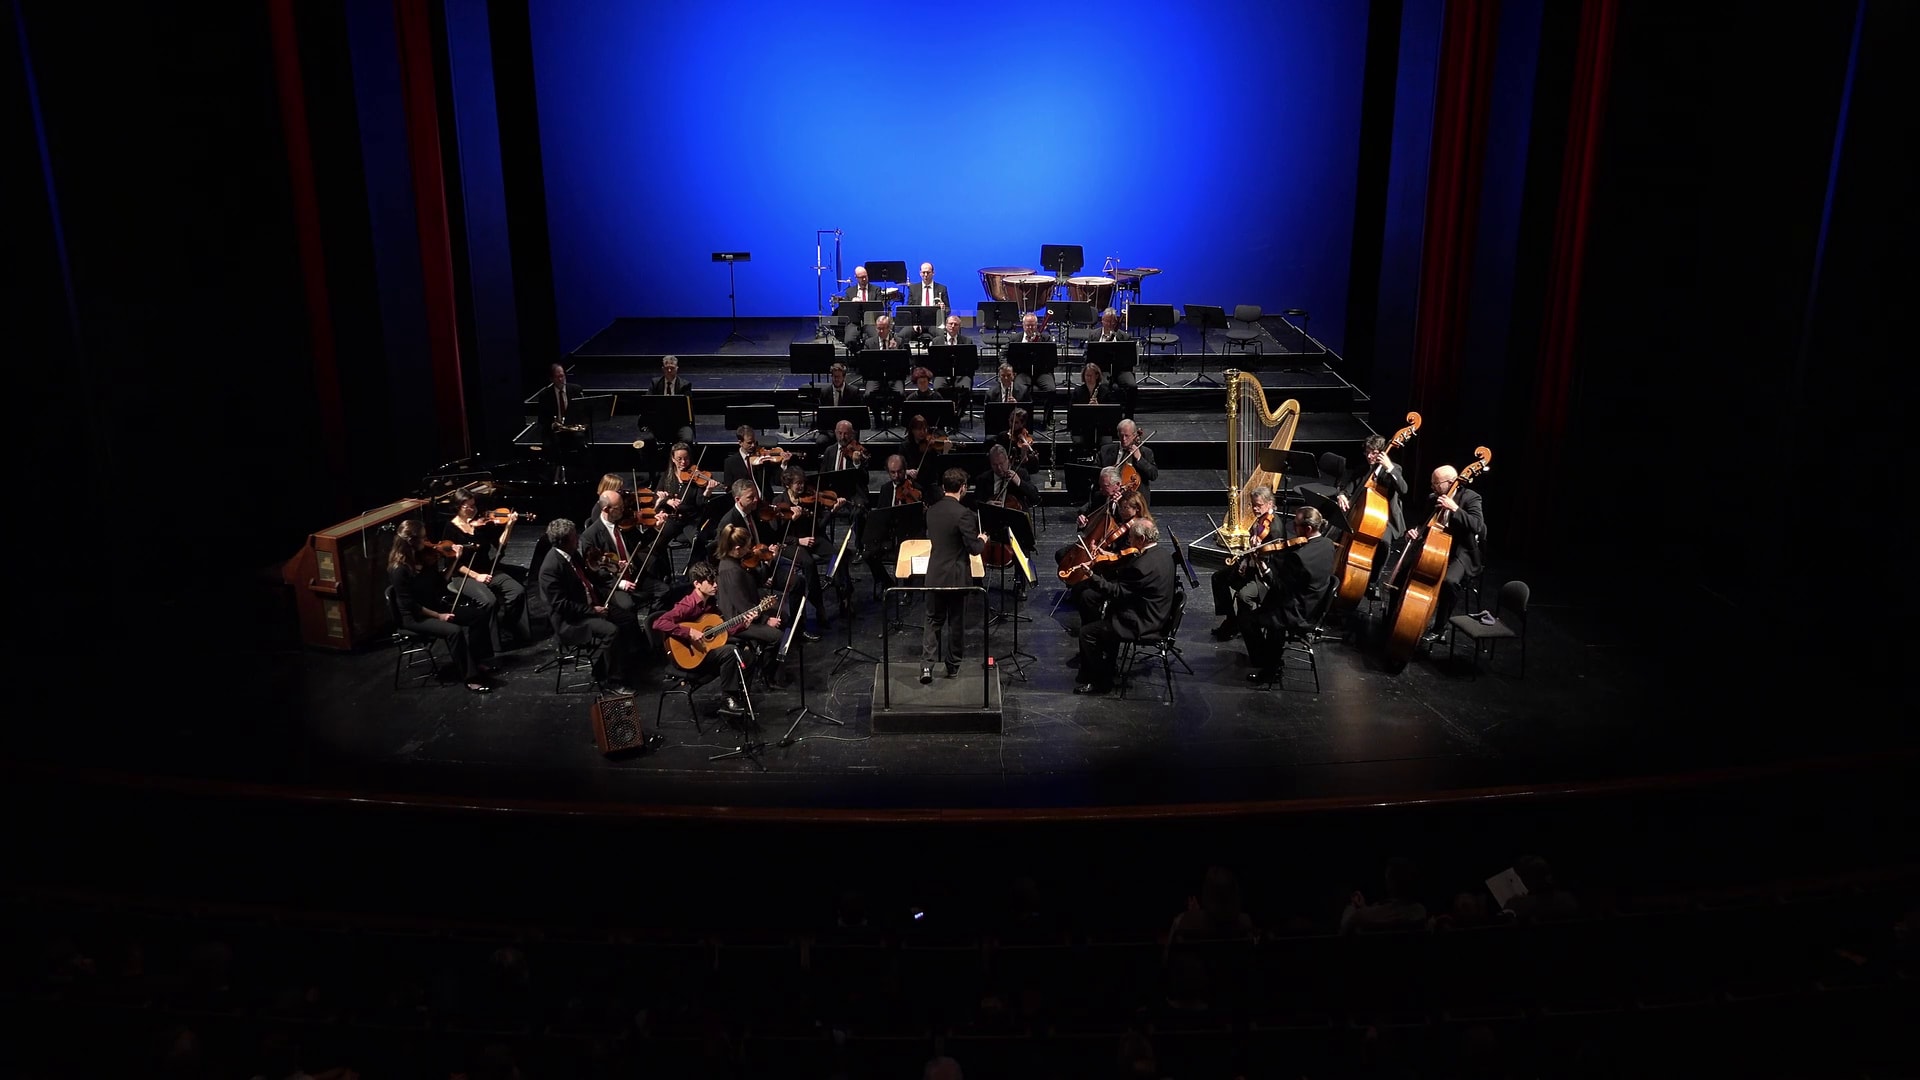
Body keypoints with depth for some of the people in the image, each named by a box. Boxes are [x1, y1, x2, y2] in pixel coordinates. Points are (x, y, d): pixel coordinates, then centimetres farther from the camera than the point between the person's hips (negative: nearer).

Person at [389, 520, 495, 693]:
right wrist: (438, 616, -18)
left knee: (478, 614, -1)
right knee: (454, 630, -30)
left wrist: (455, 559, -3)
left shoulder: (423, 557, 0)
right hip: (414, 617, -9)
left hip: (436, 607, 9)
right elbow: (410, 605, -21)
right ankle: (471, 678, -22)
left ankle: (477, 661, 6)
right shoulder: (399, 570, -22)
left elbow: (440, 582, 8)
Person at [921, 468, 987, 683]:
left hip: (935, 575, 5)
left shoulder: (932, 510, 1)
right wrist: (982, 540, 5)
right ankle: (953, 666, 21)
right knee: (955, 622, 10)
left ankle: (927, 664, -4)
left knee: (934, 620, 11)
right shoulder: (963, 513, -19)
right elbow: (973, 548, -18)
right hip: (957, 577, -4)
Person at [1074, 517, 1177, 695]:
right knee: (1108, 615, 31)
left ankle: (1102, 681, 7)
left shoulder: (1143, 566, -30)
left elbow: (1116, 592, -22)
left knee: (1087, 632, -5)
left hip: (1142, 622, -11)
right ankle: (1108, 667, 37)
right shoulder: (1163, 550, 1)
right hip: (1158, 613, 11)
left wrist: (1092, 576, -17)